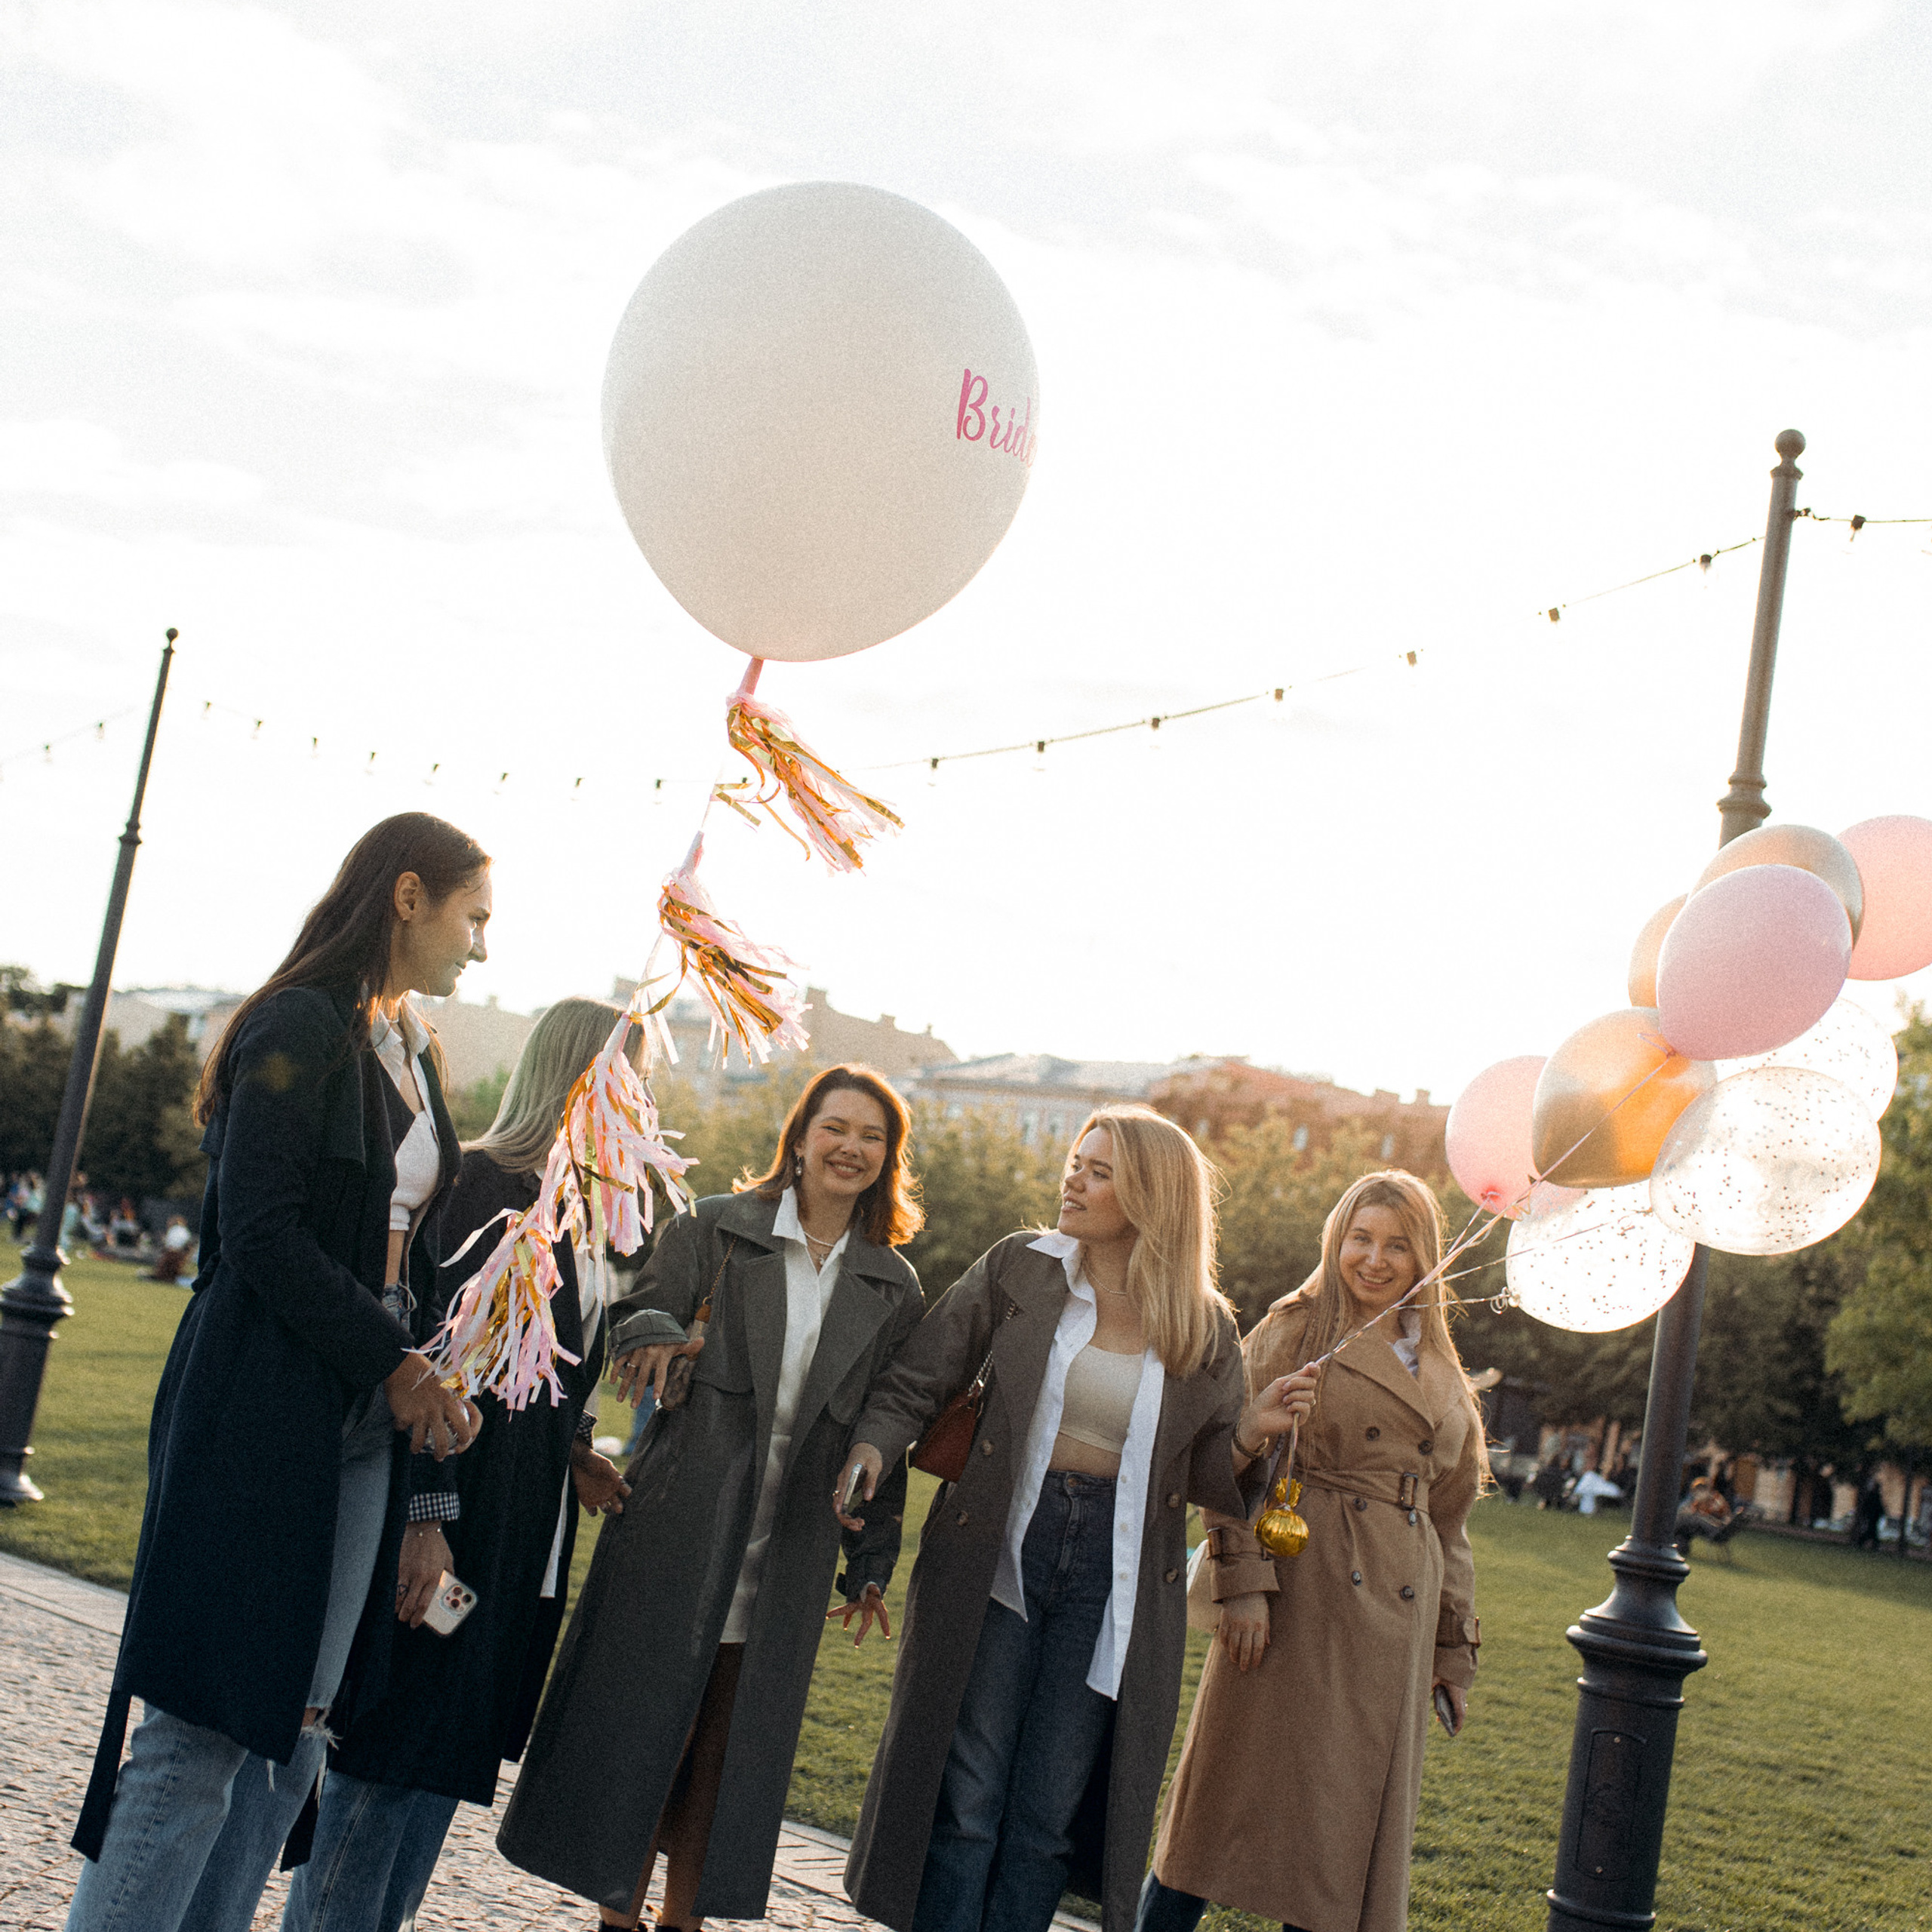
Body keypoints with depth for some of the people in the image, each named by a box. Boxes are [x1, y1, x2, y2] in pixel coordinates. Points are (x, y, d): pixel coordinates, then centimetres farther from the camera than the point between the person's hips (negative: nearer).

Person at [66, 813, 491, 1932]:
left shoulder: (414, 1054, 17)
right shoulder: (301, 1030, -9)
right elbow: (260, 1230, -16)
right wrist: (397, 1364, -13)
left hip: (365, 1421, 8)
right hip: (264, 1417, -8)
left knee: (292, 1735, 7)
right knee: (202, 1734, -8)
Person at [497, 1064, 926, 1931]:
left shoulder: (893, 1288, 7)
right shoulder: (714, 1229, 1)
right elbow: (633, 1319, -1)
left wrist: (871, 1562, 9)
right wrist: (654, 1332, -25)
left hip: (788, 1553, 2)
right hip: (680, 1526, -2)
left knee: (729, 1741, 9)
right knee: (641, 1716, 3)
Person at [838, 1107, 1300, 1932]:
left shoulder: (1205, 1330, 2)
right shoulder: (1021, 1268, 0)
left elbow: (1204, 1477, 7)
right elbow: (917, 1383, 2)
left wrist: (1252, 1430, -12)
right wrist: (870, 1452, -15)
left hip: (1113, 1573, 1)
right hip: (1001, 1552, -1)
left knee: (1049, 1818, 6)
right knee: (965, 1799, 2)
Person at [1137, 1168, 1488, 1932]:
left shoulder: (1441, 1374, 16)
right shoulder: (1293, 1333, 1)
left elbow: (1448, 1518, 19)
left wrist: (1455, 1654, 16)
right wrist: (1243, 1579, -18)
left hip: (1394, 1618, 5)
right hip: (1297, 1593, -5)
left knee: (1355, 1818, 7)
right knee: (1239, 1790, -3)